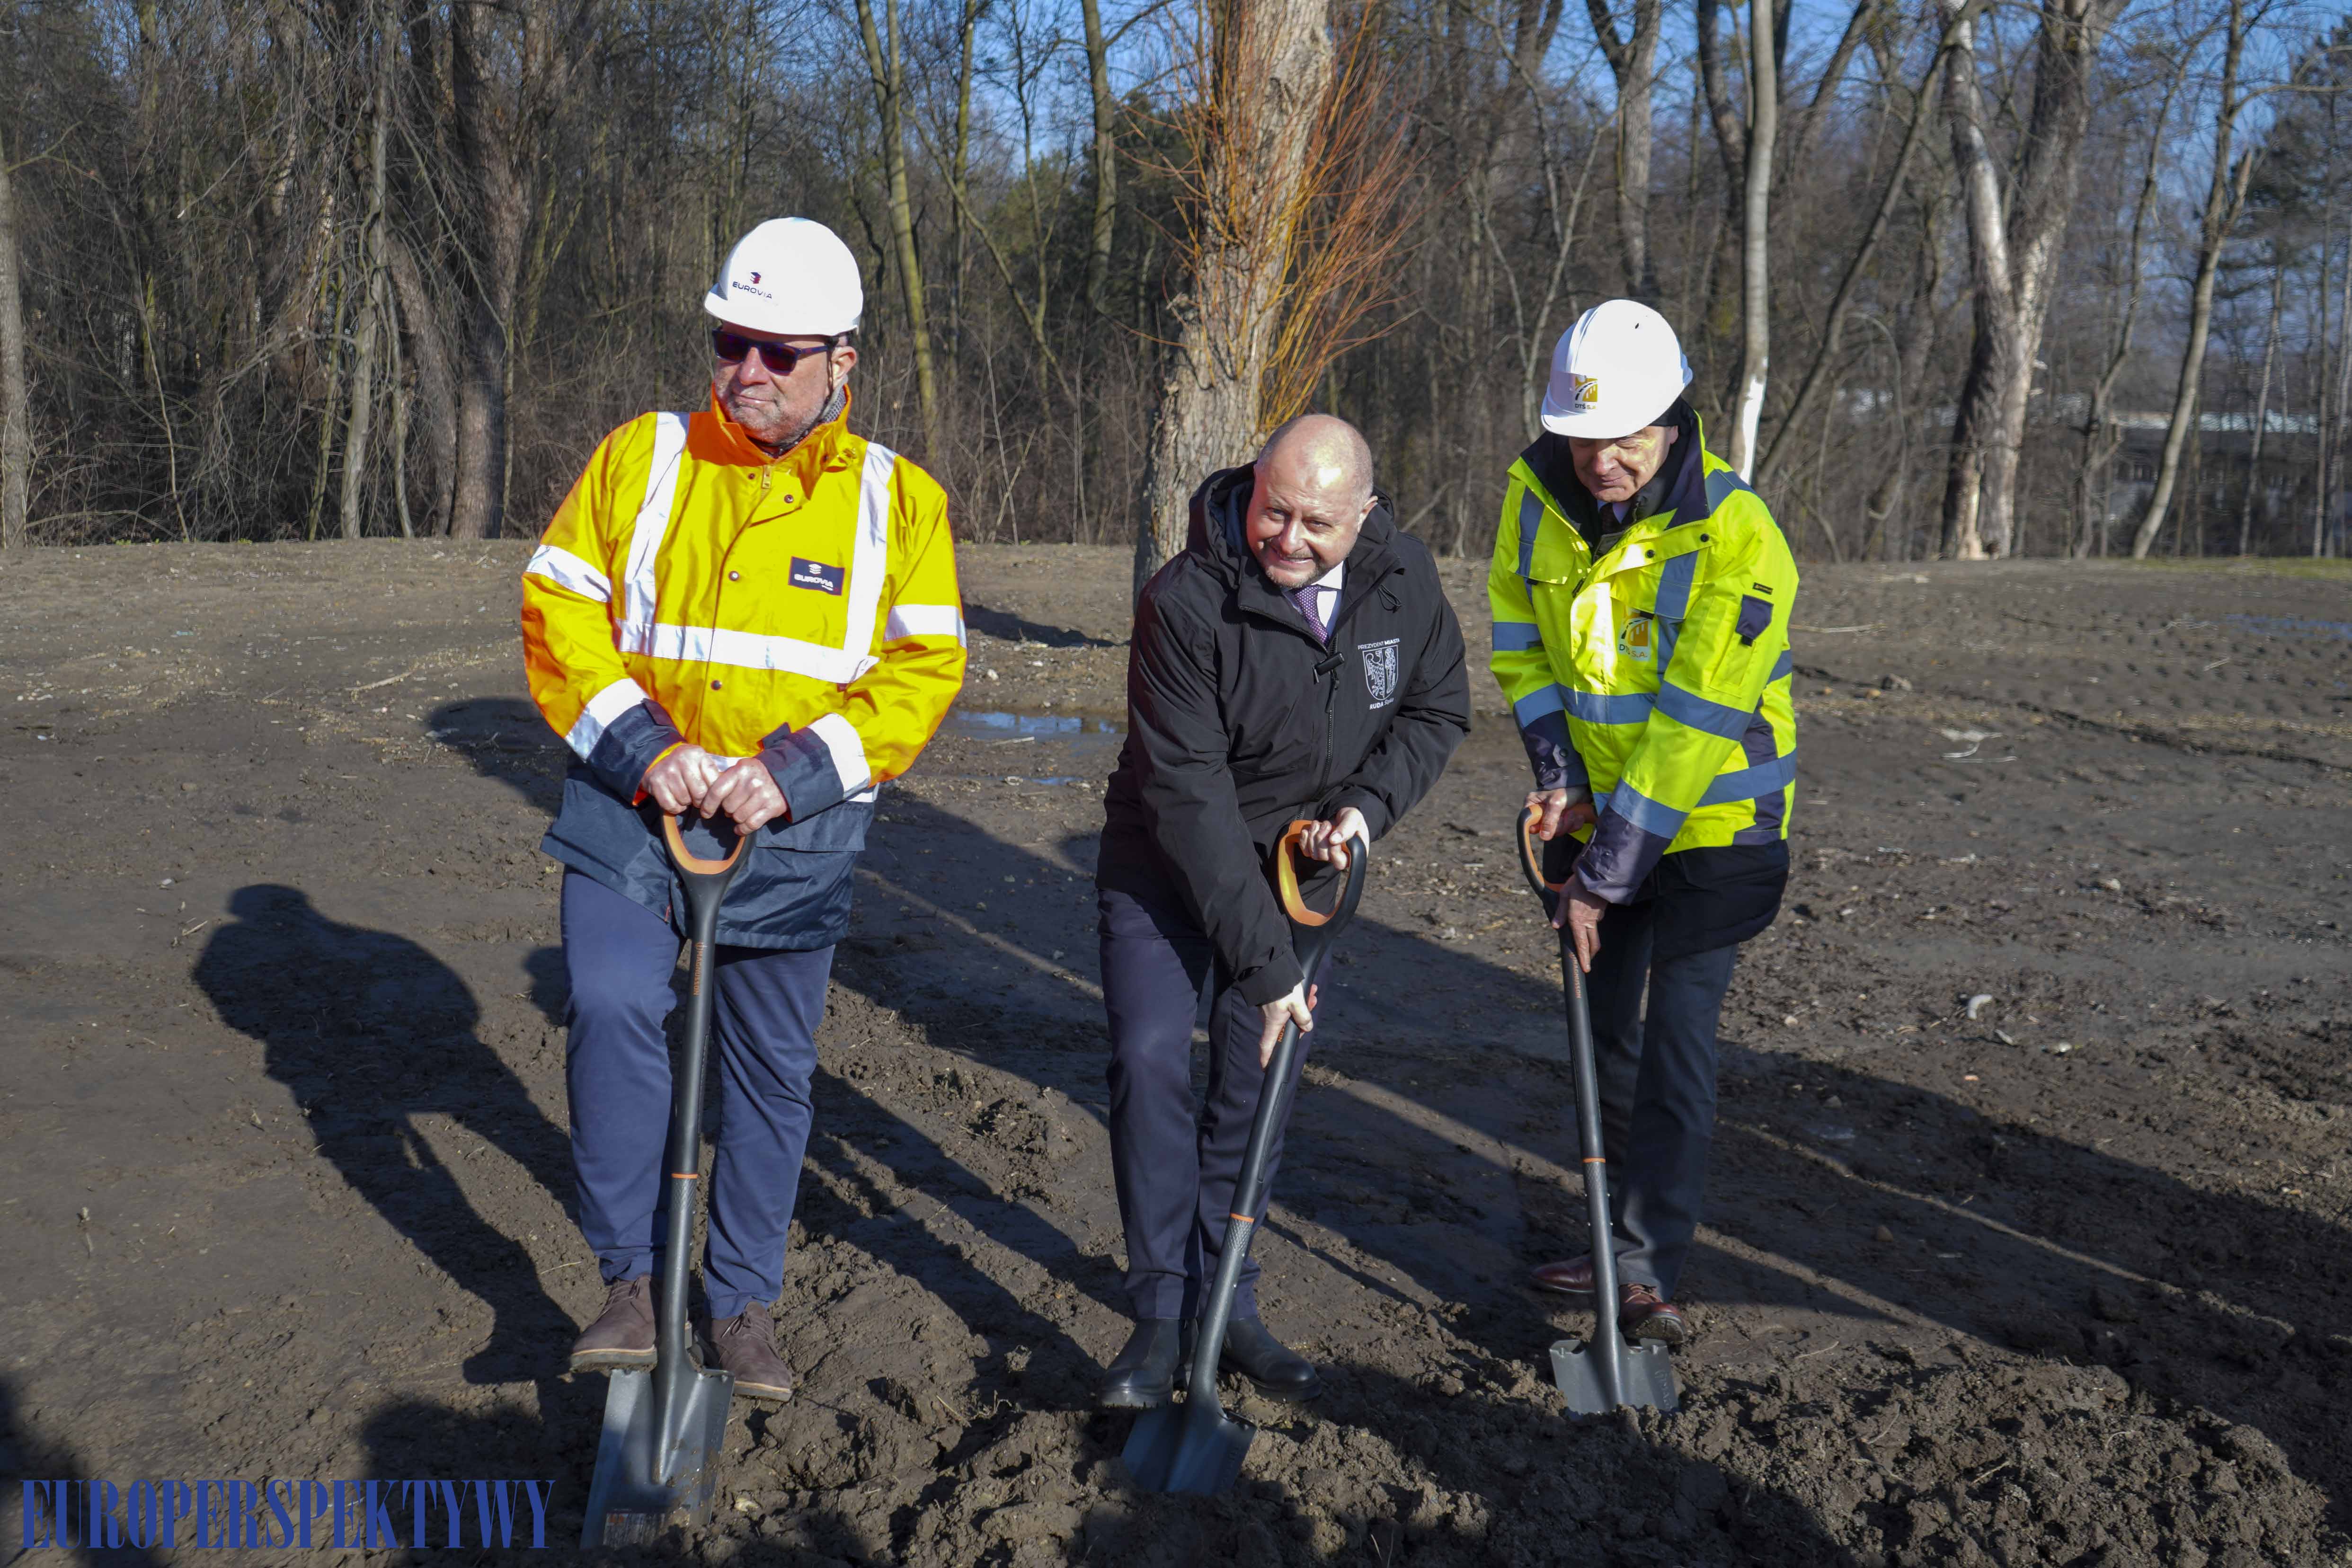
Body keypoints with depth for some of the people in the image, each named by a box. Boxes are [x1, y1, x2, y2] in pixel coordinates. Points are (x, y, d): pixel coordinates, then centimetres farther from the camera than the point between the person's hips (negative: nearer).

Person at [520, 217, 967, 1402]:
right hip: (632, 812, 0)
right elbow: (558, 615, 0)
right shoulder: (639, 459, 2)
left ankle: (741, 1303, 28)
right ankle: (633, 1280, 0)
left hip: (793, 834, 0)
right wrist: (641, 749, -16)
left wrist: (797, 771, -18)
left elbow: (924, 669, -4)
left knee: (772, 1068, 9)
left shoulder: (896, 500, 1)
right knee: (614, 1010, -19)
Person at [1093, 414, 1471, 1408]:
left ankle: (1228, 1308, 18)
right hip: (1166, 865, -3)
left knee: (1258, 1084, 5)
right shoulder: (1184, 601, -26)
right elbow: (1189, 795, -27)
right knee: (1151, 1060, -12)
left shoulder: (1404, 580, -12)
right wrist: (1264, 960, -27)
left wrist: (1369, 805, -15)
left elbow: (1438, 711, 5)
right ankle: (1162, 1317, 0)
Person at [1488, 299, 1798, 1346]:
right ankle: (1624, 1241, 28)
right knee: (1604, 1032, 13)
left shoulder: (1735, 542, -25)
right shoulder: (1537, 493, -7)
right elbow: (1519, 643, 5)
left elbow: (1695, 729, -25)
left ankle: (1648, 1269, 3)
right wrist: (1560, 775, -9)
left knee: (1677, 1042, -7)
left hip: (1710, 823, -6)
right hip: (1600, 811, 6)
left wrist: (1604, 874, -23)